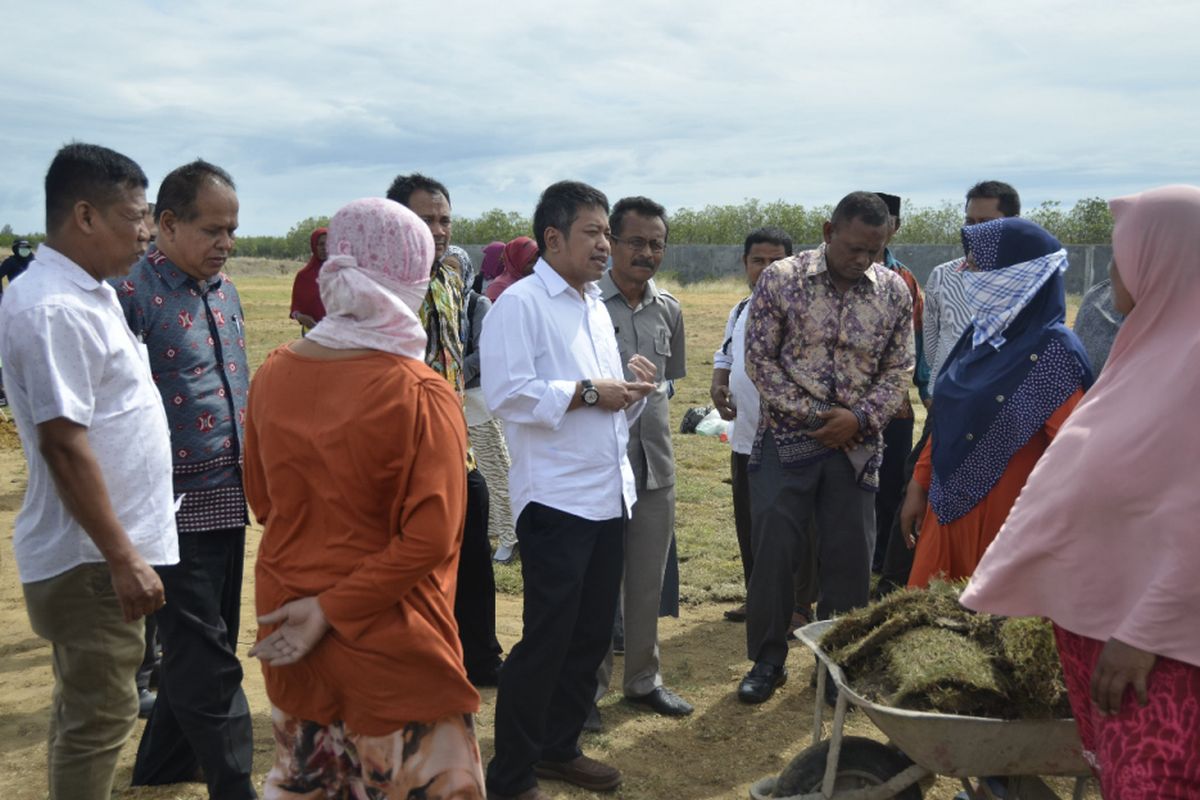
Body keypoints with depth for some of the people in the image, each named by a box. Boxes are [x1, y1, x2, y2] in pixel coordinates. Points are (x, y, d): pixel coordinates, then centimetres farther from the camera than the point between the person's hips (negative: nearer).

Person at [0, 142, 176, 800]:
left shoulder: (90, 293, 10)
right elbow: (64, 446, -24)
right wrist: (122, 558, -21)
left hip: (99, 550, 10)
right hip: (90, 558, -10)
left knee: (87, 708, 20)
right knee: (98, 718, 2)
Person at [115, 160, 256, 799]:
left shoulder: (223, 288, 11)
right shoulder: (133, 293, -13)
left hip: (229, 497, 8)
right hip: (177, 506, -8)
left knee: (201, 647, 19)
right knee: (206, 661, 1)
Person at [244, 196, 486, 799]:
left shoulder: (274, 373, -5)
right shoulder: (420, 396, -20)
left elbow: (262, 503, 7)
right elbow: (428, 541, -22)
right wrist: (333, 609, -14)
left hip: (286, 627, 6)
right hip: (389, 651, -5)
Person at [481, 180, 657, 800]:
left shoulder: (595, 308, 18)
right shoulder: (520, 303, -9)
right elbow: (506, 392, -22)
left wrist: (632, 389, 2)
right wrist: (586, 392, -17)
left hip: (609, 495, 8)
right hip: (555, 499, -8)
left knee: (592, 634, 14)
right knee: (546, 639, -1)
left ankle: (558, 748, 31)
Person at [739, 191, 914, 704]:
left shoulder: (894, 291, 1)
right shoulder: (781, 279, -6)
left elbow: (899, 369, 4)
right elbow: (759, 358, -5)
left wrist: (860, 417, -11)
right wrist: (808, 414, -11)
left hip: (857, 444, 2)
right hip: (786, 438, -2)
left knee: (849, 559, 8)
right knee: (772, 552, 1)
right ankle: (767, 661, 19)